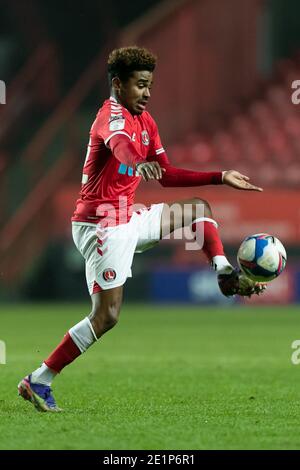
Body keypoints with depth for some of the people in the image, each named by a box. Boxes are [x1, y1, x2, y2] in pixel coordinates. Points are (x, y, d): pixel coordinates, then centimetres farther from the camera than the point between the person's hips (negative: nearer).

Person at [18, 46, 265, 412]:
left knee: (198, 209, 19)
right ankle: (38, 382, -9)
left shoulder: (146, 121, 12)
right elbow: (118, 142, -42)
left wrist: (221, 177, 12)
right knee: (106, 316, -14)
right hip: (103, 226, -9)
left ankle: (226, 277, 12)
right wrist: (138, 163, -65)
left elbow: (167, 175, 18)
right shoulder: (112, 113, -16)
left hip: (129, 219, 9)